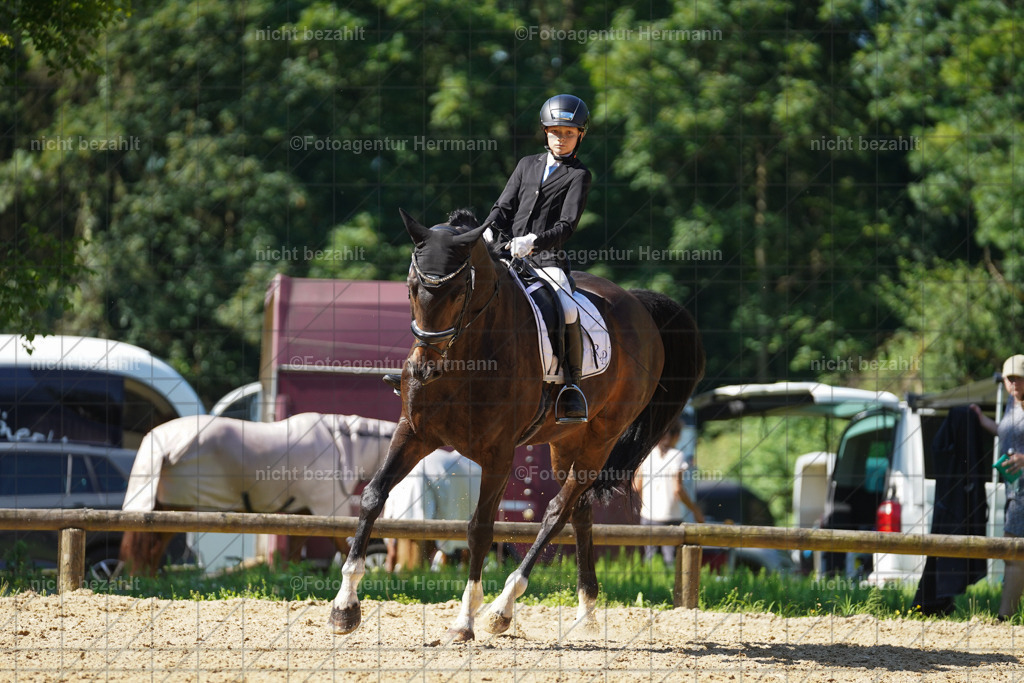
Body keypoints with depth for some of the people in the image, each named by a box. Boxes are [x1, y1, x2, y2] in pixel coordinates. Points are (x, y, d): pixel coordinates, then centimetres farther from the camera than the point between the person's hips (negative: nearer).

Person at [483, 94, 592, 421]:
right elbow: (504, 206, 15)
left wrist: (533, 242, -24)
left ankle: (572, 387, -21)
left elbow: (566, 226, -7)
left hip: (548, 259, -5)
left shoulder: (578, 175, 4)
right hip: (507, 254, 5)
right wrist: (488, 232, -7)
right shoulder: (527, 164, 19)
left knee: (567, 310, -30)